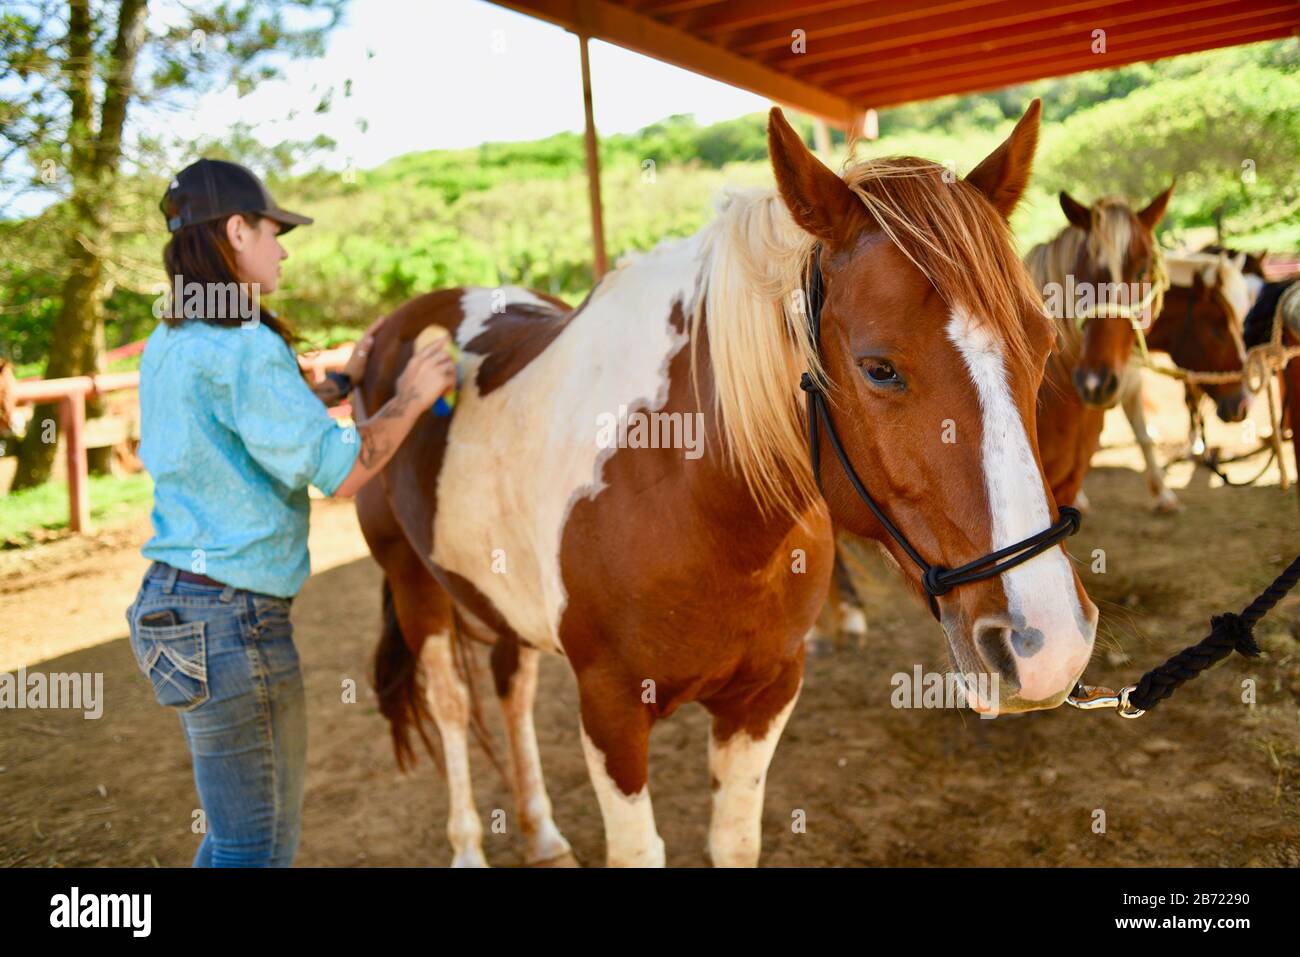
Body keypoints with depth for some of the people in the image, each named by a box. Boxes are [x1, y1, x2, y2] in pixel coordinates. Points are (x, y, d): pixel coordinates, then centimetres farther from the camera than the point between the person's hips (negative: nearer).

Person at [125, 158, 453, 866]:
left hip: (172, 602, 10)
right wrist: (408, 400, -4)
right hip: (236, 620, -10)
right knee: (258, 844, 5)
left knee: (235, 831, 24)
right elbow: (338, 470, -17)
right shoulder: (246, 347, -18)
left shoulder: (167, 346, 11)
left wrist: (345, 379, 22)